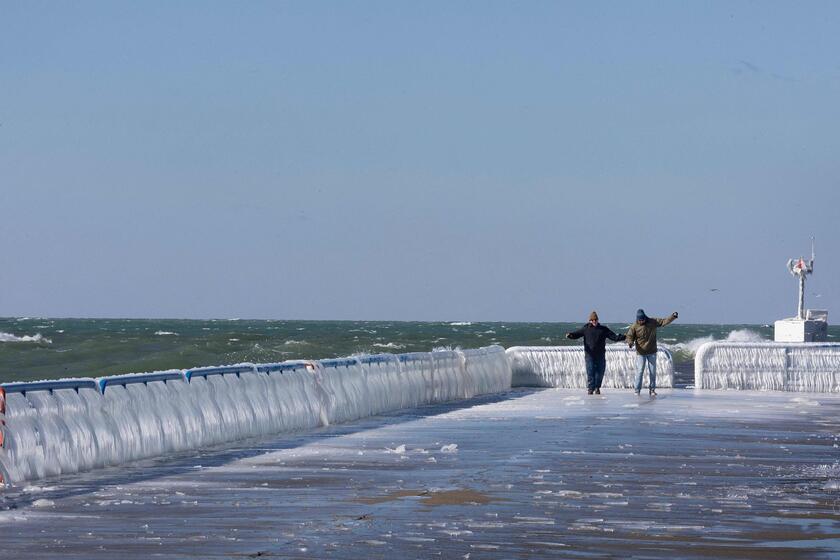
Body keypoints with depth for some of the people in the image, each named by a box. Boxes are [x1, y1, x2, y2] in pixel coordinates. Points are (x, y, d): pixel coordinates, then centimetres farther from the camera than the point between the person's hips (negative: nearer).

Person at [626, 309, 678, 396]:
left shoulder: (652, 322, -3)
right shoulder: (634, 326, -7)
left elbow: (664, 321, -1)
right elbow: (629, 336, -4)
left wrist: (673, 317, -14)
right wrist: (630, 342, -25)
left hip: (652, 352, 2)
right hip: (640, 353, -2)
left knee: (652, 371, 5)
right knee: (639, 371, -6)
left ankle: (652, 390, 15)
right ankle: (637, 390, 1)